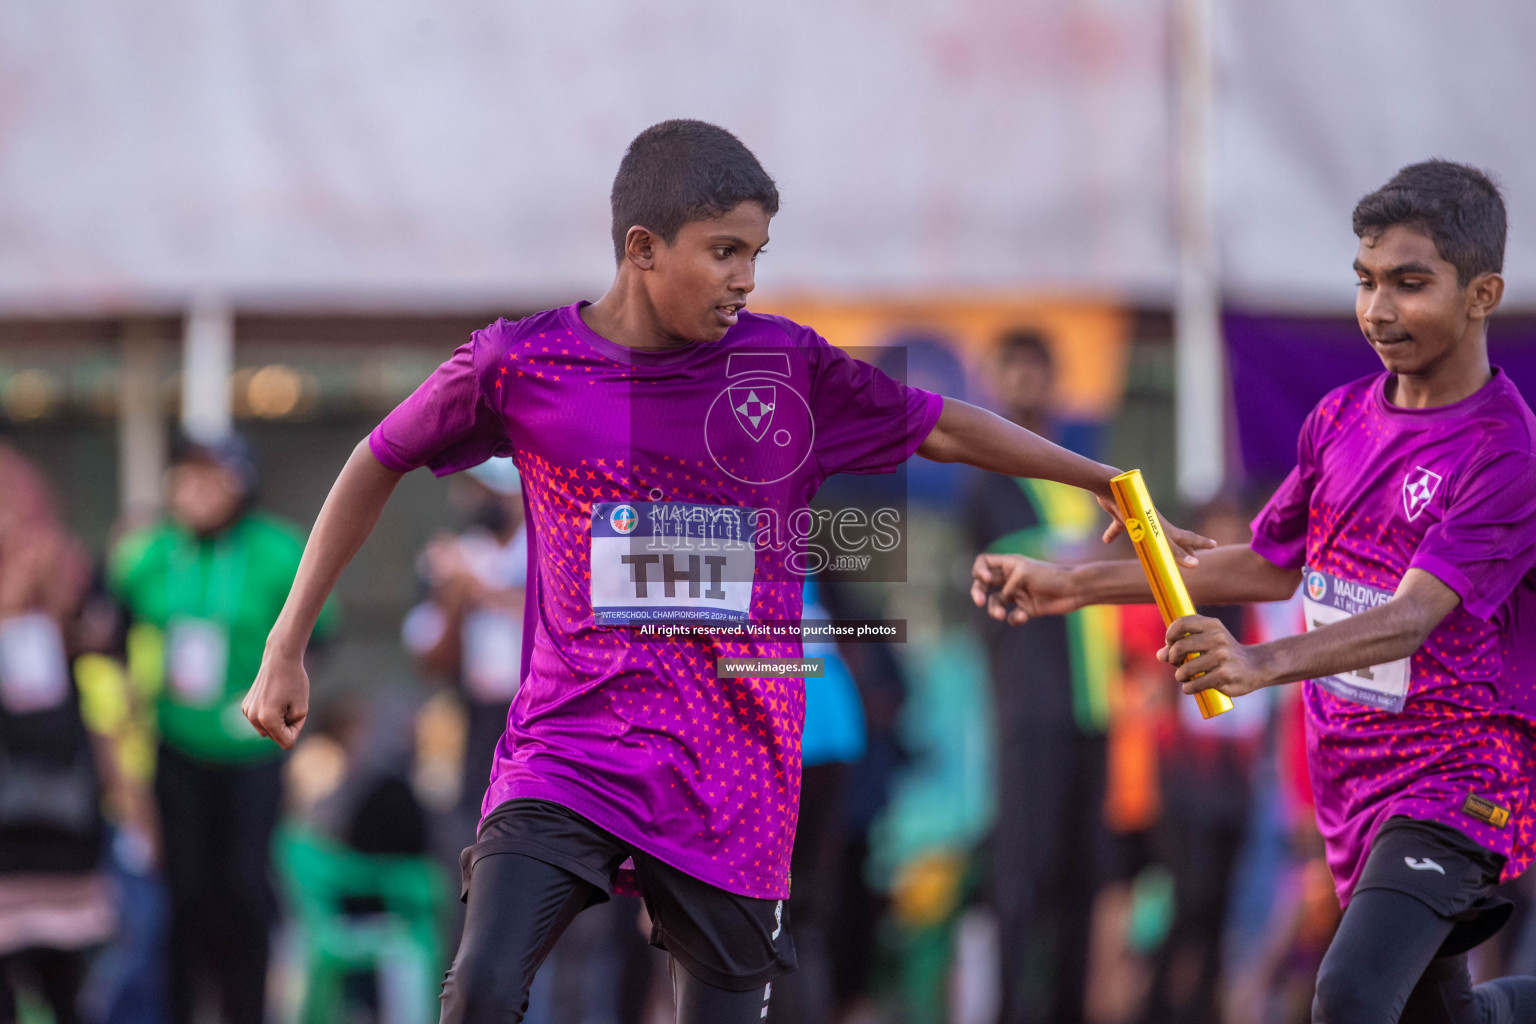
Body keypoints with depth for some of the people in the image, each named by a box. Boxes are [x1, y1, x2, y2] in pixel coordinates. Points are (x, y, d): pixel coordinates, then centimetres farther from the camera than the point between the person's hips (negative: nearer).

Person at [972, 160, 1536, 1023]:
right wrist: (1075, 587, 11)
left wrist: (1262, 664, -47)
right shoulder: (1342, 417, 4)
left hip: (1456, 780, -8)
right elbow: (1272, 565, 16)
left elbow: (1411, 617, -30)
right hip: (1353, 779, 8)